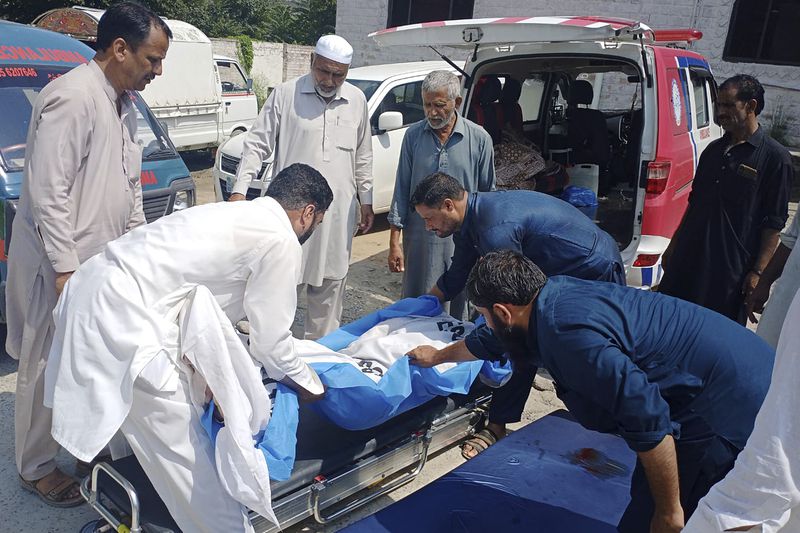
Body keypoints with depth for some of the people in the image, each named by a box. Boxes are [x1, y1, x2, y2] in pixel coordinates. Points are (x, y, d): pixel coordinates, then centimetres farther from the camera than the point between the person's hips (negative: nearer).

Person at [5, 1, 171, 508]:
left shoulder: (124, 103, 9)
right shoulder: (71, 98, -20)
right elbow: (48, 192, -22)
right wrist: (66, 269, -20)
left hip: (104, 259, 8)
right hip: (60, 263, -8)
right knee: (48, 366, 7)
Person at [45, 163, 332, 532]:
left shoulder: (239, 216, 17)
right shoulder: (281, 241, -9)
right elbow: (270, 339, -3)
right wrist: (307, 382, 14)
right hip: (124, 313, -10)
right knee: (181, 449, 1)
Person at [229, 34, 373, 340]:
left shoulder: (357, 100, 8)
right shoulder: (285, 94, -3)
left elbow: (363, 156, 15)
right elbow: (257, 144, -3)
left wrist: (366, 201, 16)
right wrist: (239, 190, -12)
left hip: (338, 213, 3)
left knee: (330, 286, 11)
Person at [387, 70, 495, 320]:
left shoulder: (479, 138, -3)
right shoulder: (413, 135, 1)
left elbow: (488, 194, 5)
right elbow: (402, 188, 3)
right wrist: (394, 241, -1)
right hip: (420, 234, 1)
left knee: (462, 309, 9)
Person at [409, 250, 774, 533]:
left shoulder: (567, 333, -26)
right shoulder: (552, 294, 4)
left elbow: (646, 419, -28)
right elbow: (491, 340, 22)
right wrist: (437, 356, 38)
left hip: (728, 409, -10)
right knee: (646, 500, 21)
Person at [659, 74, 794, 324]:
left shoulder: (775, 157, -5)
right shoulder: (714, 150, 13)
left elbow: (774, 223, -7)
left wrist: (758, 271, -12)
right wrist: (673, 246, 18)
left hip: (732, 267, -6)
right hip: (688, 258, 6)